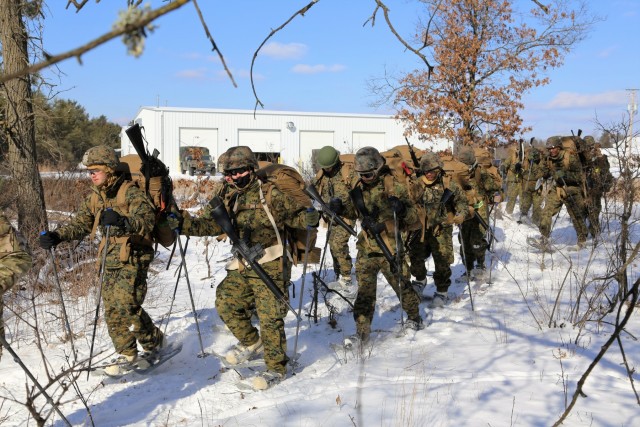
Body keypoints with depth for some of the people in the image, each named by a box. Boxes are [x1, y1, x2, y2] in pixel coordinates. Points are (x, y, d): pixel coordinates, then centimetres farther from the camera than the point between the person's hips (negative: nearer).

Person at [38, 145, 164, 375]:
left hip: (133, 257, -7)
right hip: (111, 259, 7)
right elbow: (80, 224, 16)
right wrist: (57, 236, -1)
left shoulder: (131, 192, -12)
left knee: (126, 306, -13)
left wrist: (123, 221, -46)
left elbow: (147, 219, -27)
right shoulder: (94, 197, 11)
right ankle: (127, 355, 17)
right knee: (112, 310, 5)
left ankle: (154, 341, 10)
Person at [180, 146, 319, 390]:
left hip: (270, 266, -6)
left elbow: (295, 214, -6)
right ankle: (252, 344, 28)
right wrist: (183, 225, -8)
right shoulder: (227, 199, 11)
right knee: (226, 304, 6)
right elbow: (210, 224, 6)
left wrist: (309, 218, -28)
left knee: (270, 317, -4)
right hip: (242, 267, 7)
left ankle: (276, 368, 12)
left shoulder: (269, 193, -7)